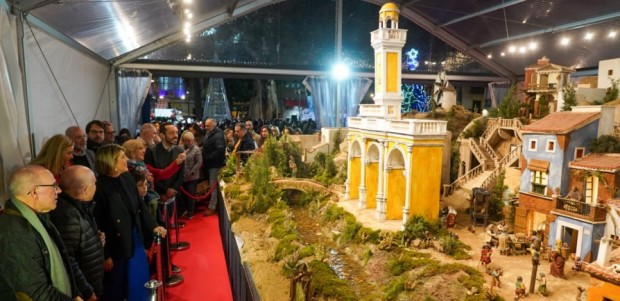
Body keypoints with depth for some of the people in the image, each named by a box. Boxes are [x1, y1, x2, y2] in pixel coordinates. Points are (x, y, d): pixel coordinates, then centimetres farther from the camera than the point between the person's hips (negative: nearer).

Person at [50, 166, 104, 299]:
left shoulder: (78, 206, 5)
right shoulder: (68, 215, -26)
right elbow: (67, 261, -28)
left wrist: (96, 239, 1)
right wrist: (88, 292, -20)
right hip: (81, 292, -9)